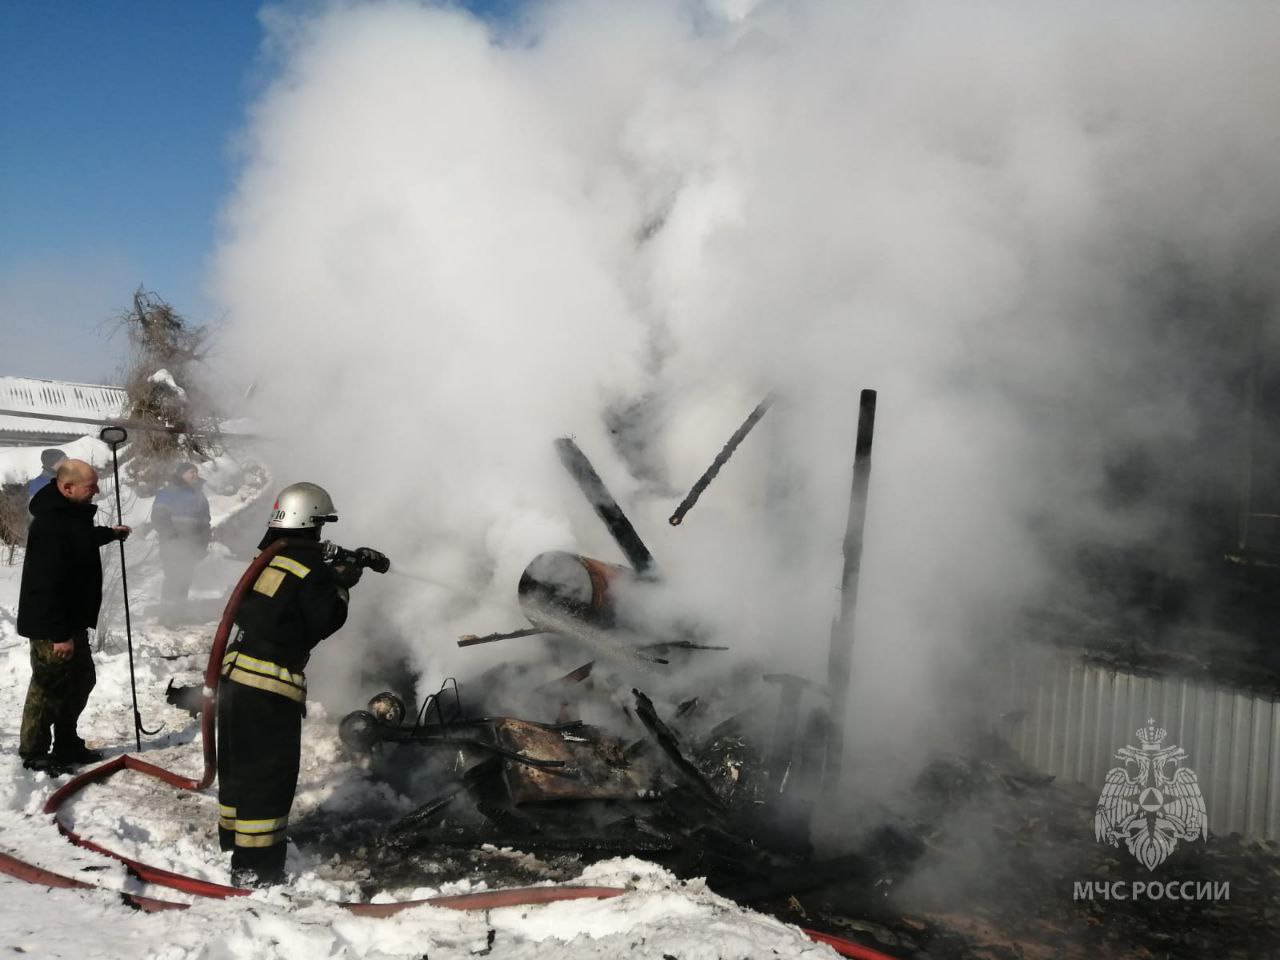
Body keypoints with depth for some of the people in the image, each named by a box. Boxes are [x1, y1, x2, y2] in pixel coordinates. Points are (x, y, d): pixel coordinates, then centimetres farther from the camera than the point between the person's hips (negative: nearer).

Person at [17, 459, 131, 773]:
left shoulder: (72, 513, 6)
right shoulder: (50, 525, -27)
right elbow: (48, 584, -29)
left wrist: (110, 533, 44)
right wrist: (60, 634, -27)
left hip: (72, 620, 11)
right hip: (51, 626, -11)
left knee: (81, 681, 18)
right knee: (49, 688, 1)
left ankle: (67, 745, 31)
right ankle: (34, 753, 16)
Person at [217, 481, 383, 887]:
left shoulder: (267, 557, 9)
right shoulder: (310, 571, -14)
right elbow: (324, 621, -10)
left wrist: (346, 562, 18)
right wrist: (342, 586, 3)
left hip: (234, 674, 8)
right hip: (272, 686, -8)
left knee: (239, 763, 21)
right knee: (270, 773, 0)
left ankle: (234, 838, 38)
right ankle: (254, 866, 6)